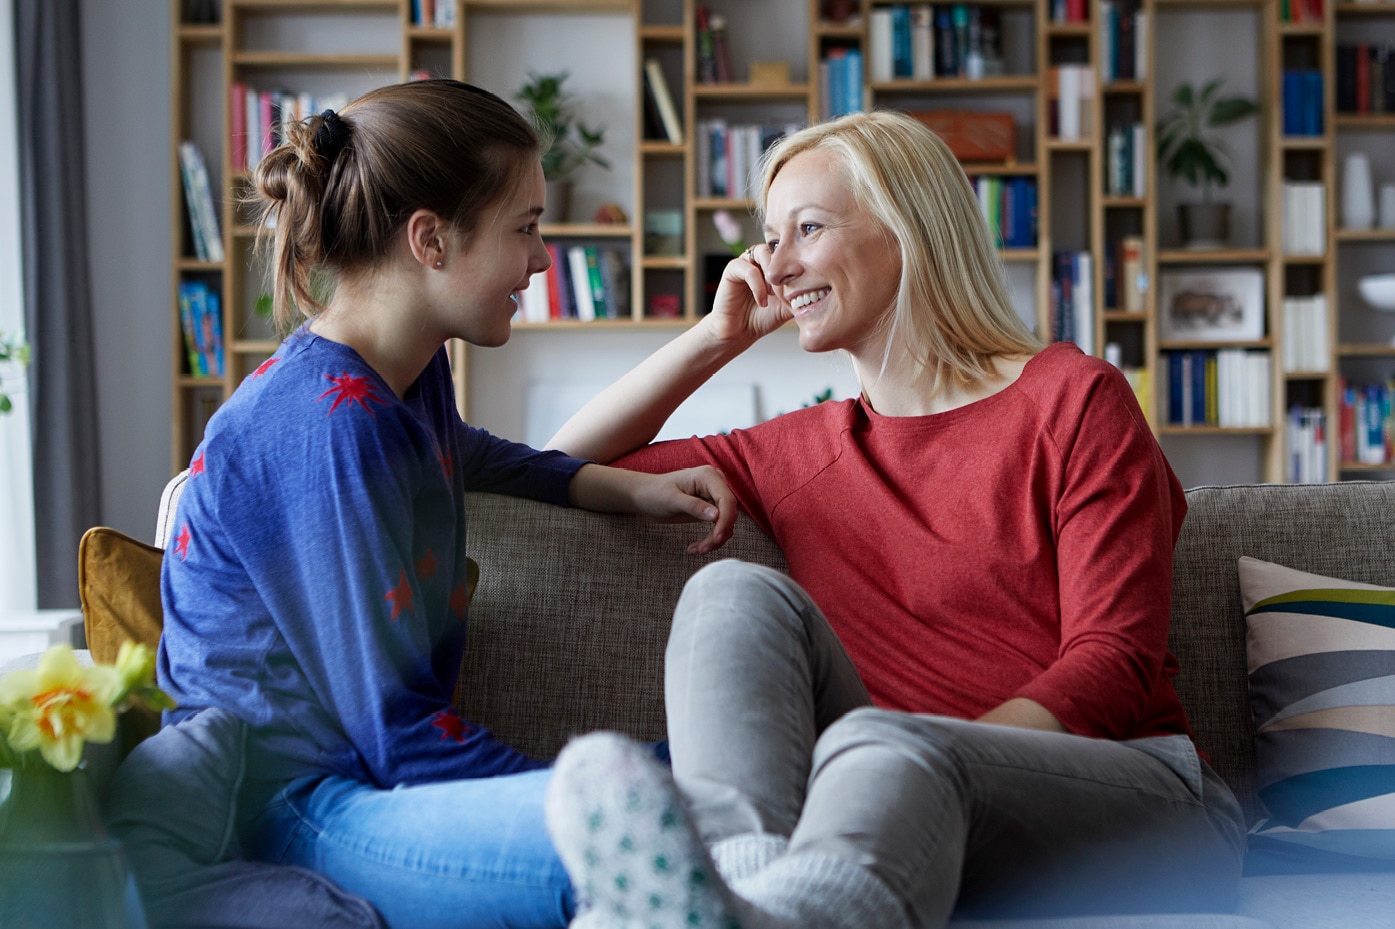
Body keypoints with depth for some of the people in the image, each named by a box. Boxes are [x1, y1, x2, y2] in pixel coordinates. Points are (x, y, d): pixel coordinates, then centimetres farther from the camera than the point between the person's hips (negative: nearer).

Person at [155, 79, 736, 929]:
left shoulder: (410, 375, 8)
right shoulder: (326, 426, -21)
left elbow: (462, 456, 34)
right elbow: (396, 732, -20)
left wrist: (633, 489, 19)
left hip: (366, 778, 10)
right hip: (289, 812, -10)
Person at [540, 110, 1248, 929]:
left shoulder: (1072, 398, 6)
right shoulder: (803, 451, 21)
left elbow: (1117, 661, -4)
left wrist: (930, 757, -19)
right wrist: (717, 337, 18)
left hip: (1135, 793, -3)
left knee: (881, 747, -36)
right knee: (739, 592, -21)